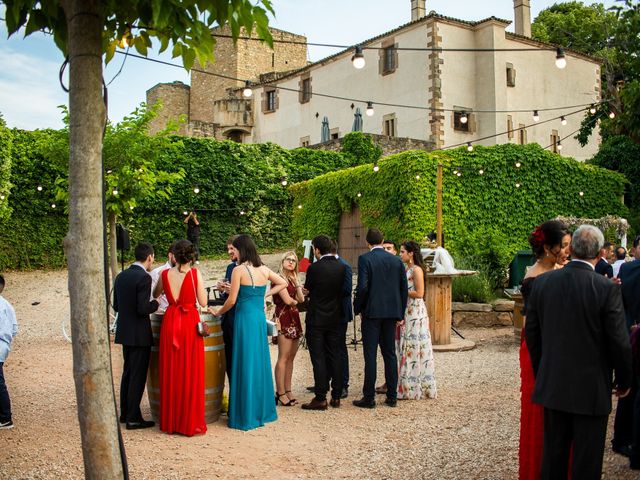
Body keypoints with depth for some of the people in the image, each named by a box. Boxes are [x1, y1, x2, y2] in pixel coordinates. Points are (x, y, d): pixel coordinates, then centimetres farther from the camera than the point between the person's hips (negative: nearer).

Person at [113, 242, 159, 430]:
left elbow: (116, 306, 11)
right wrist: (156, 302, -5)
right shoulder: (144, 277, -18)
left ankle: (125, 413, 28)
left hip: (125, 333, 8)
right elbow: (143, 309, -22)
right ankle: (133, 418, 6)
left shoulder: (121, 276, 7)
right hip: (139, 335, -8)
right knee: (138, 376, 0)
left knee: (128, 373, 19)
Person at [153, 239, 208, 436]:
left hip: (170, 323, 3)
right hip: (190, 323, -3)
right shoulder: (195, 273, -7)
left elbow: (155, 294, 19)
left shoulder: (165, 274, 1)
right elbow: (203, 302, -5)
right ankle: (190, 423, 9)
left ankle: (170, 422, 19)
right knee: (191, 374, 4)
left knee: (170, 374, 11)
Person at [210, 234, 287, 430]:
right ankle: (262, 410, 22)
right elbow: (283, 283, 18)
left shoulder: (239, 270, -11)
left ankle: (246, 415, 7)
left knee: (245, 364, 0)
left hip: (245, 318, -6)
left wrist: (218, 312, 6)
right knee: (260, 362, 14)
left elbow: (232, 300, -10)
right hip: (261, 318, 6)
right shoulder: (264, 269, 6)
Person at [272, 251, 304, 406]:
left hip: (294, 319, 8)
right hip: (284, 319, -8)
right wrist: (296, 302, 8)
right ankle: (280, 393, -4)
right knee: (283, 358, -8)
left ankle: (288, 391, 12)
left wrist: (296, 281, 4)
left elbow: (301, 299, 9)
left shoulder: (292, 279, 21)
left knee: (291, 358, 7)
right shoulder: (279, 278, -4)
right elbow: (287, 300, -12)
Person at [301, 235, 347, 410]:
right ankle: (336, 397, 16)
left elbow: (307, 289, -1)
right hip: (335, 319, 5)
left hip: (317, 319, -5)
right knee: (335, 357, 11)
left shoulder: (314, 268, -15)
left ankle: (320, 398, 3)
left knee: (318, 358, 1)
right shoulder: (341, 267, -1)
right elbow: (344, 290, 8)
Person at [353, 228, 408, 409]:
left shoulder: (364, 259, -8)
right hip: (391, 312, 5)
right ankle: (392, 396, 16)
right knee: (390, 354, 11)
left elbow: (362, 287, -16)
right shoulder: (396, 260, 6)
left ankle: (369, 397, 3)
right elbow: (404, 288, 6)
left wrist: (357, 308, -1)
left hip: (372, 312, -4)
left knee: (370, 355, 0)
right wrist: (400, 313, 13)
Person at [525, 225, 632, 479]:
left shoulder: (542, 282, -4)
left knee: (553, 455, 16)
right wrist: (623, 381, 6)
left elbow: (531, 333, 3)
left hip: (552, 385, 4)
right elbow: (619, 342, -11)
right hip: (591, 389, -4)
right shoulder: (607, 289, -16)